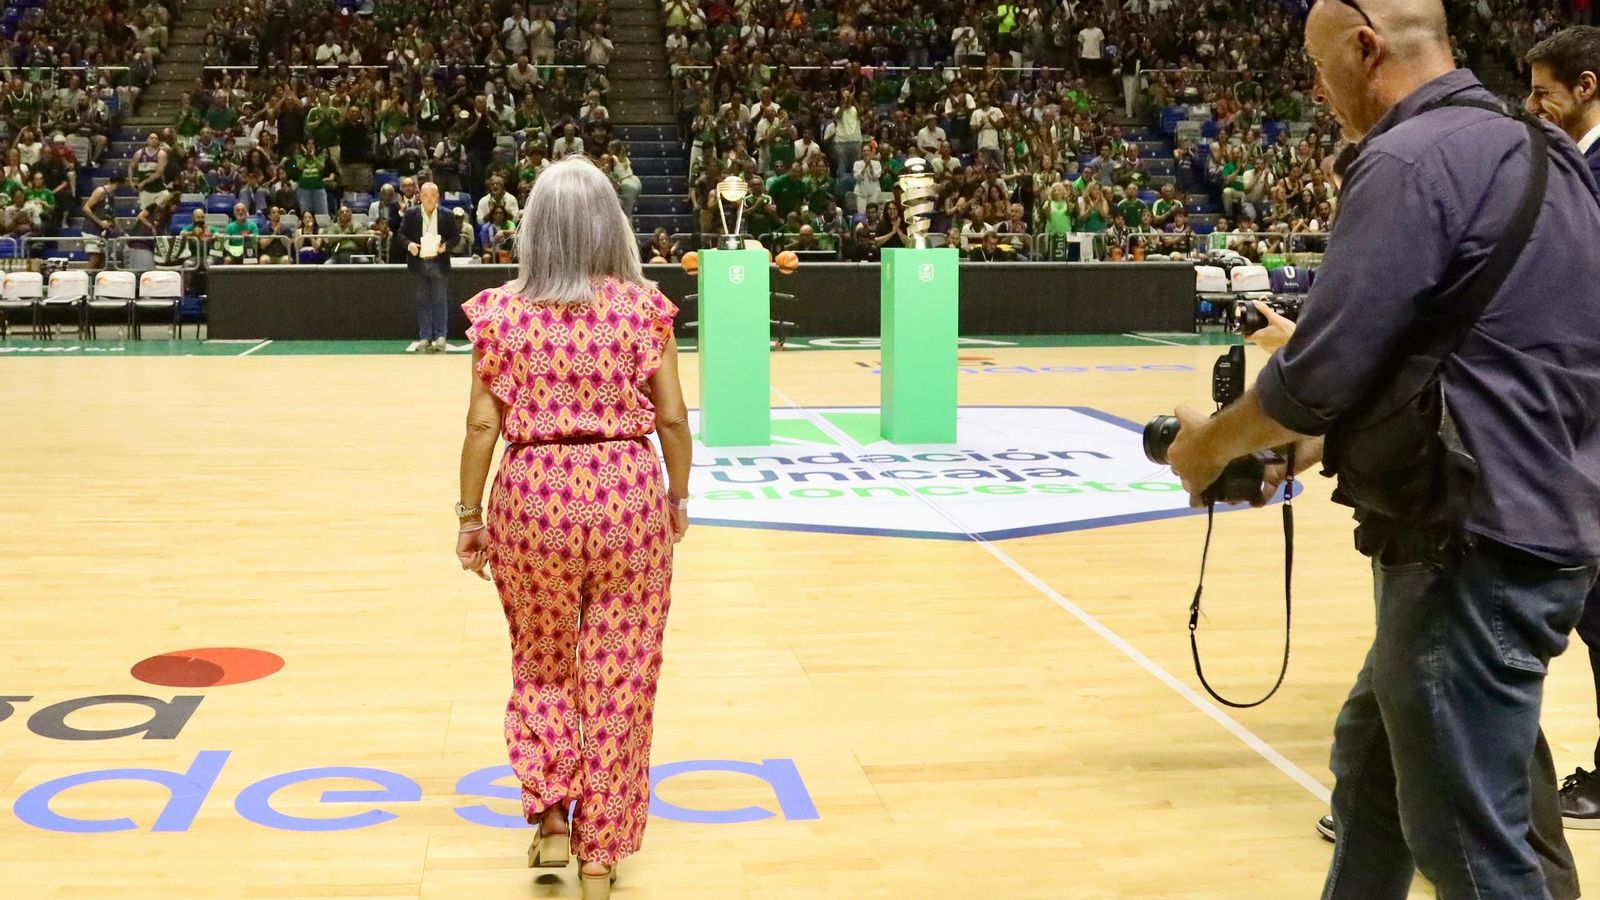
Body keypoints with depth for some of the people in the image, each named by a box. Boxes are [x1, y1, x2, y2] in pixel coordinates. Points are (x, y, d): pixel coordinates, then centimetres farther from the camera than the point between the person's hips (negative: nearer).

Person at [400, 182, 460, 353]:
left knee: (440, 301, 0)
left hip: (439, 263, -1)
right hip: (419, 262, 1)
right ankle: (424, 338, 10)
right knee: (422, 301, 5)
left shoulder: (447, 215, 1)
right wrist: (408, 244, -15)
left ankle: (440, 337, 6)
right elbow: (401, 233, 5)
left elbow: (455, 236, 4)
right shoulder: (410, 214, 2)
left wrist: (446, 245, -15)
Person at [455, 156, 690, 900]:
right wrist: (678, 496, 13)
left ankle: (552, 817, 19)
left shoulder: (502, 312, -3)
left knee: (542, 665, 22)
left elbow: (482, 425, -3)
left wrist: (468, 515, 6)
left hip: (533, 496, 0)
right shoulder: (643, 307, -3)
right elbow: (671, 415, -1)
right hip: (627, 493, 0)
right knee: (619, 678, 9)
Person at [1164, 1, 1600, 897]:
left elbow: (1319, 370, -19)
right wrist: (1322, 434, 16)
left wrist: (1212, 443, 0)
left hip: (1477, 546, -10)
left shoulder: (1411, 159, -16)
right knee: (1372, 759, 23)